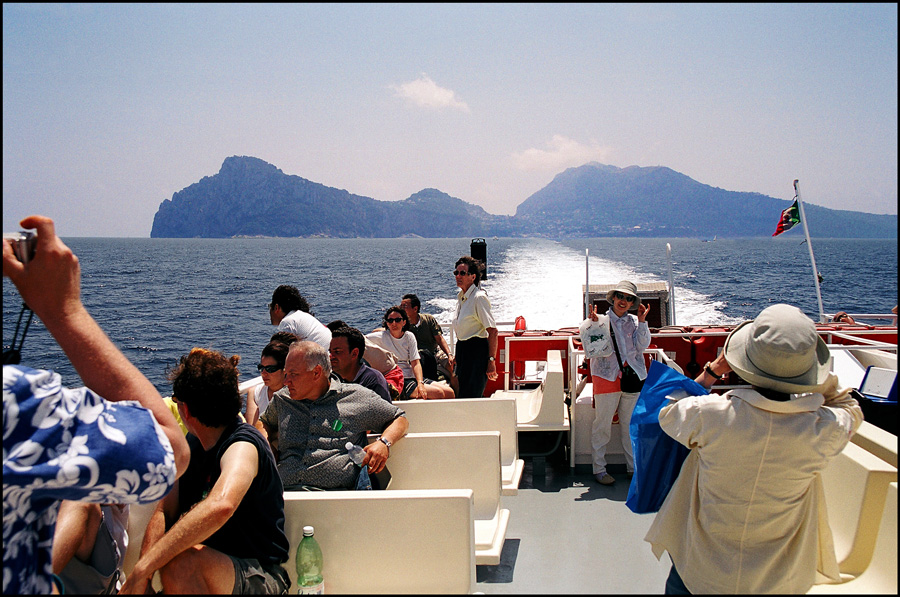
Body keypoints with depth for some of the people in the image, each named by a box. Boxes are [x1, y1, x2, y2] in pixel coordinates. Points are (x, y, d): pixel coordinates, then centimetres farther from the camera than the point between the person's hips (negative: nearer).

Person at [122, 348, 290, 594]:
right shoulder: (191, 445, 7)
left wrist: (142, 570, -39)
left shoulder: (243, 446, -20)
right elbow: (164, 511, 3)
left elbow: (220, 506, -40)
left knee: (180, 564, -32)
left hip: (258, 577, -7)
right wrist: (143, 580, -14)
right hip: (210, 567, 7)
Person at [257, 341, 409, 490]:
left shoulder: (358, 397, 9)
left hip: (335, 492, -2)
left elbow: (399, 419, 18)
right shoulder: (281, 401, 20)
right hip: (285, 491, 3)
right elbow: (264, 422, 41)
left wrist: (384, 443, -2)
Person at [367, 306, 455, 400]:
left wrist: (420, 383, -16)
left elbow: (415, 363, 2)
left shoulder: (409, 336, 9)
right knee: (438, 393, -22)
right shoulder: (381, 337, -1)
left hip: (413, 376, 5)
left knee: (449, 392, -12)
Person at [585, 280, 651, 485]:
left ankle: (634, 466, 22)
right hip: (607, 376, -3)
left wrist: (642, 322, -8)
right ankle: (599, 468, 8)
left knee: (631, 424, 11)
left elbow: (642, 346, -2)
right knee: (603, 424, -1)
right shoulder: (602, 321, 1)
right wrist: (594, 323, -19)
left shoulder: (634, 322, 10)